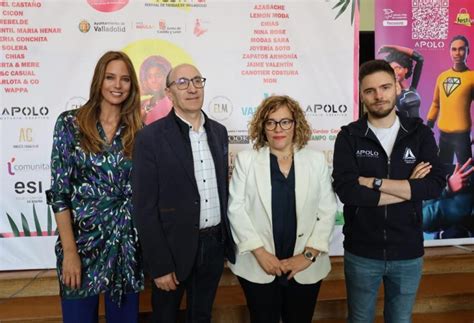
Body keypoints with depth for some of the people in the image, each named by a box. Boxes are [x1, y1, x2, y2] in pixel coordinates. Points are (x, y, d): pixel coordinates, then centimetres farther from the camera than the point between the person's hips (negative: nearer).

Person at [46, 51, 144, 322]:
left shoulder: (138, 130, 3)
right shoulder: (70, 123, -3)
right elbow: (59, 191, -6)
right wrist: (69, 251, -10)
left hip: (127, 244, 3)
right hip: (83, 240, -2)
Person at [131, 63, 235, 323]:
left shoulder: (218, 131, 5)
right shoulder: (151, 137, -12)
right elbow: (145, 207, -13)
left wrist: (227, 239, 12)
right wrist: (160, 265, -14)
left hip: (214, 245, 5)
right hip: (174, 250, -4)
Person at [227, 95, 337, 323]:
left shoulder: (316, 160, 2)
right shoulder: (246, 160, -2)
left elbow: (327, 211, 0)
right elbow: (236, 209, -5)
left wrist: (309, 255, -8)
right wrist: (260, 253, -12)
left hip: (305, 267, 1)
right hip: (258, 266, -1)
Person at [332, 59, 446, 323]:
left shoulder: (420, 133, -2)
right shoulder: (349, 136, -7)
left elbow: (435, 185, -14)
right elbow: (346, 190, -21)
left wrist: (374, 182, -19)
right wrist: (408, 188, -16)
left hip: (408, 252, 2)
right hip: (361, 252, -1)